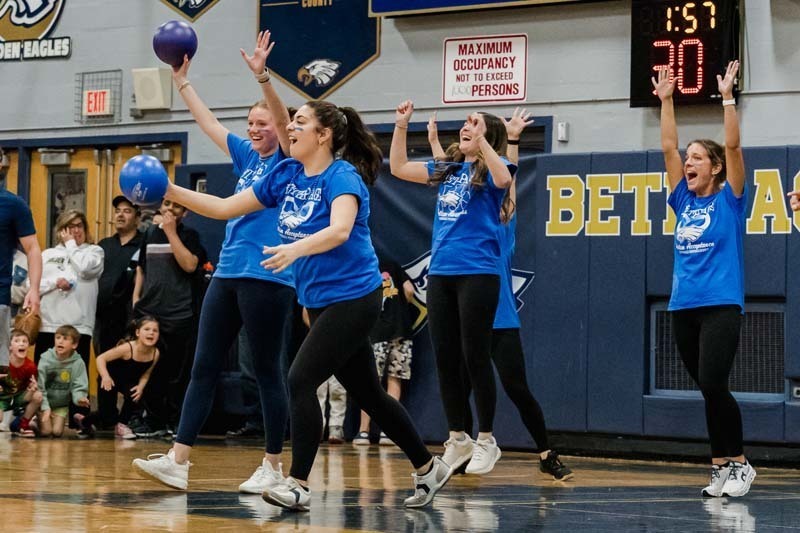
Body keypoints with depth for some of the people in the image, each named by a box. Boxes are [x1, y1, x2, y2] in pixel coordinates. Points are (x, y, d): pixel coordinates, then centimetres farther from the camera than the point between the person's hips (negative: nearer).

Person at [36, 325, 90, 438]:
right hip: (44, 403, -1)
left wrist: (79, 398, -36)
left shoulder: (78, 362, -15)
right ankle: (37, 421, 21)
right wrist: (45, 407, -21)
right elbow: (39, 386, -14)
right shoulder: (46, 359, -17)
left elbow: (79, 387, -12)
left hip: (62, 405, 1)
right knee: (45, 432, -10)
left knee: (57, 432, -8)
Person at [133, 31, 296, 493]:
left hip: (268, 279, -8)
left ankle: (274, 467, 7)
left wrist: (262, 75, -31)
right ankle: (180, 462, 1)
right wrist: (182, 81, 19)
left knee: (268, 372, -1)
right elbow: (208, 122, 22)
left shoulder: (287, 163, -3)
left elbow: (284, 118, -20)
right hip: (227, 276, 8)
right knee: (204, 368, 3)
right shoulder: (247, 157, 15)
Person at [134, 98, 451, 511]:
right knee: (367, 395, 13)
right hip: (320, 303, 8)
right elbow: (225, 208, 8)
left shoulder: (343, 177, -15)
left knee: (301, 380, -16)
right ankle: (428, 466, 25)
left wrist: (295, 249, -50)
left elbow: (340, 231, -34)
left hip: (352, 297, -8)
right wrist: (172, 192, -3)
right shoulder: (286, 175, 7)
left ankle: (298, 484, -11)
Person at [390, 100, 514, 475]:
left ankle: (486, 441, 6)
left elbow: (503, 179, -26)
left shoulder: (490, 167, -2)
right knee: (445, 360, 7)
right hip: (440, 273, 6)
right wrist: (401, 125, 10)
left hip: (477, 273, -6)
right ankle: (457, 440, 16)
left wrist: (481, 137, -28)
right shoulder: (448, 169, 16)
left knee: (475, 358, -3)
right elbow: (399, 168, 19)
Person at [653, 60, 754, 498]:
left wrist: (727, 97, -10)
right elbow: (668, 148, 11)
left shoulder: (728, 200, 1)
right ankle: (722, 467, 12)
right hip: (683, 308, 6)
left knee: (713, 384, -16)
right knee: (708, 390, 7)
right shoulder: (684, 202, 12)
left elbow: (733, 146, -8)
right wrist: (666, 101, 7)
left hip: (721, 305, -5)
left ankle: (739, 464, -4)